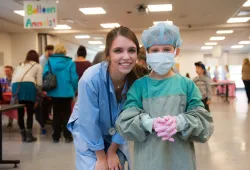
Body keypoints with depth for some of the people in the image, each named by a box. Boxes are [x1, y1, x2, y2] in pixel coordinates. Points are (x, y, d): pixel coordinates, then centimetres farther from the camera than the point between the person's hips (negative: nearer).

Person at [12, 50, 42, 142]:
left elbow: (13, 79, 23)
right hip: (28, 86, -4)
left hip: (16, 86, 4)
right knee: (30, 112, 4)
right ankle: (29, 136, 6)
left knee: (20, 112, 10)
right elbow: (39, 82, 9)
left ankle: (23, 135, 19)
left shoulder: (20, 65, 33)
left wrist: (15, 90, 31)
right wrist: (39, 91, 25)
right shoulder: (38, 66, 21)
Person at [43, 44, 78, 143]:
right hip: (67, 91, -2)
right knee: (66, 114, 9)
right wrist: (74, 90, 4)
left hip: (54, 92, 2)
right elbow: (74, 78, -9)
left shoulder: (50, 61, 1)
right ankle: (67, 136, 10)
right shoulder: (70, 62, -5)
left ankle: (56, 137, 18)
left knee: (56, 114, 13)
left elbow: (45, 75, -5)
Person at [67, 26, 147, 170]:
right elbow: (89, 123, -23)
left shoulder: (137, 80, -21)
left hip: (116, 137, 3)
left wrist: (112, 151, -5)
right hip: (87, 134, -3)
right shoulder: (91, 79, -32)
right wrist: (101, 157, -13)